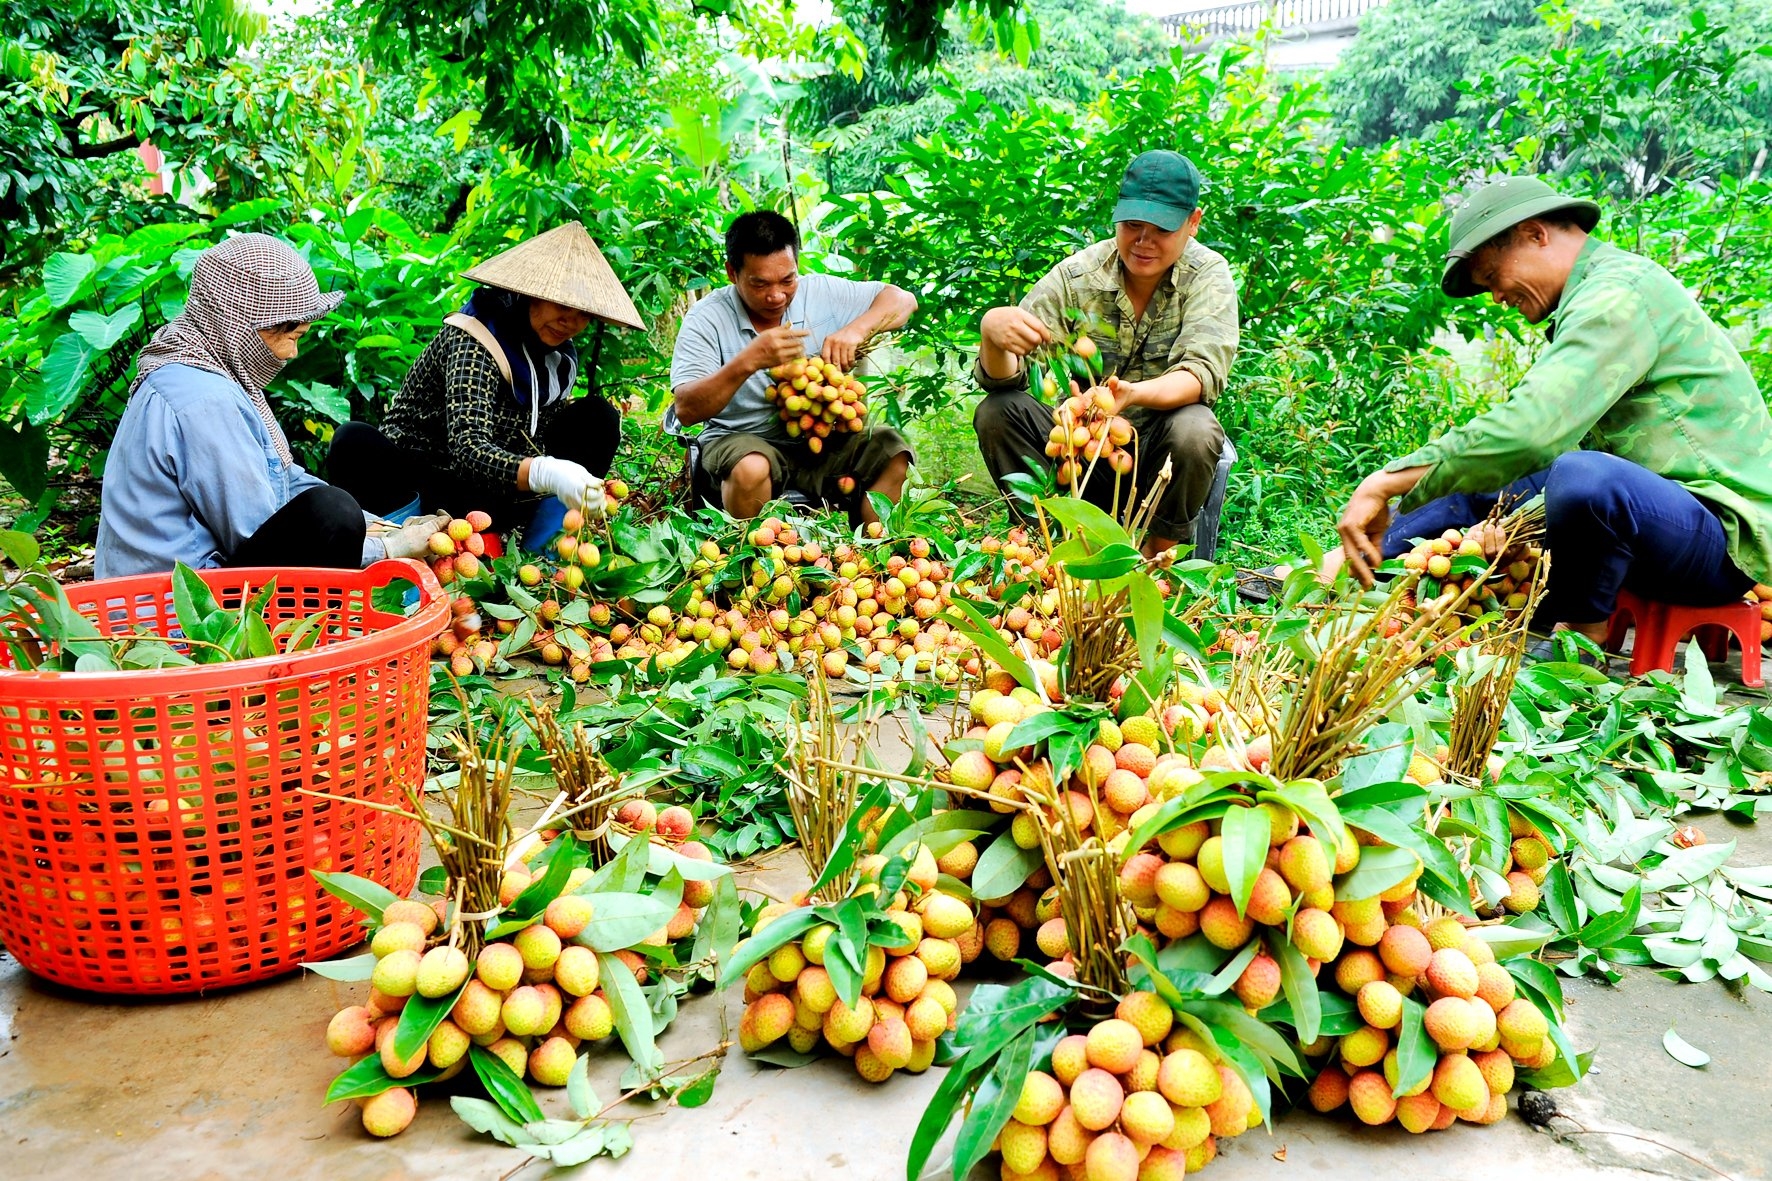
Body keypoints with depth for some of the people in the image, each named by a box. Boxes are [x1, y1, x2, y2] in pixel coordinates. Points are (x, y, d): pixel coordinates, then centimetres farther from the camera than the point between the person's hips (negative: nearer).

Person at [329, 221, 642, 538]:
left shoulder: (560, 356, 4)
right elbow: (469, 452, -33)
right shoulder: (473, 342, -18)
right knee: (354, 442, -34)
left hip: (498, 491, 6)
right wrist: (546, 474, -50)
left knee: (599, 416, -6)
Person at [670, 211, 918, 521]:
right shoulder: (706, 319, -10)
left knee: (892, 450, -18)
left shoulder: (821, 292, 0)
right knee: (751, 468, -37)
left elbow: (902, 299, 4)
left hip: (820, 438, 4)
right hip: (742, 440, -3)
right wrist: (749, 361, -33)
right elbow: (687, 411, -19)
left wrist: (856, 330, -17)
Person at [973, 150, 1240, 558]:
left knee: (1194, 431, -33)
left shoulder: (1209, 276, -8)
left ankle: (1158, 556, -9)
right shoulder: (1075, 275, -6)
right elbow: (1003, 379, -12)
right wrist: (992, 333, -37)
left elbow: (1203, 372, -22)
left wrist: (1134, 394, -44)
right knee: (995, 413, -20)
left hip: (1159, 449, -1)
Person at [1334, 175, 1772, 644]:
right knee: (1468, 484, 13)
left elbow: (1527, 429, -29)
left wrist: (1387, 483, -24)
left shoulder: (1619, 292, -16)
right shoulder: (1595, 298, 16)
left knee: (1582, 475, -37)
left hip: (1723, 535, -10)